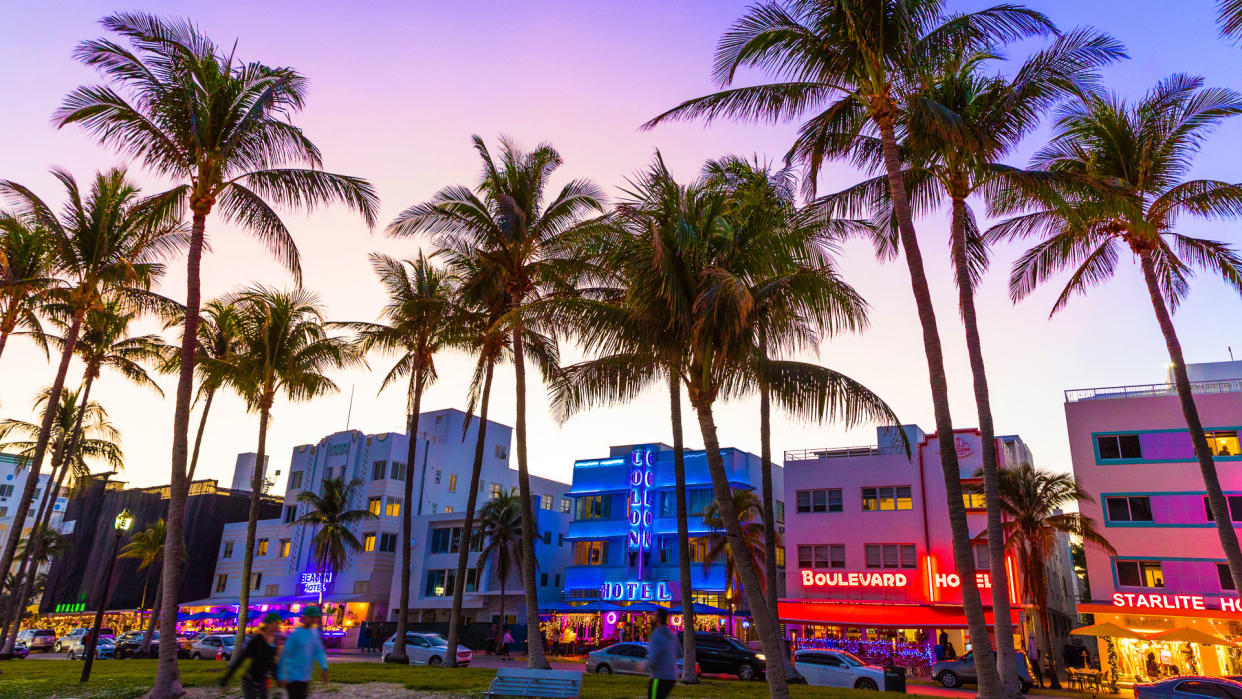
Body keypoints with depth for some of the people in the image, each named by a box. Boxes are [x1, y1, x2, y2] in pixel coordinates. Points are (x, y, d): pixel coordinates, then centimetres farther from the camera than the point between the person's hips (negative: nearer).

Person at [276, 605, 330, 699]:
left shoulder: (315, 632, 7)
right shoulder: (296, 634, -13)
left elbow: (319, 652, 8)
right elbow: (285, 655, -11)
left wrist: (324, 667, -7)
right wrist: (281, 677, -11)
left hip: (305, 678, 7)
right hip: (294, 677, -7)